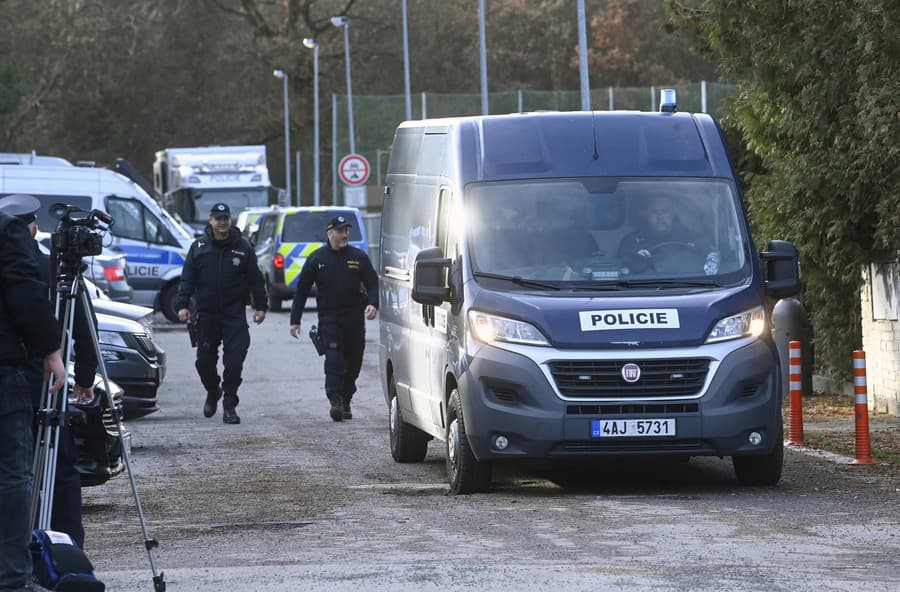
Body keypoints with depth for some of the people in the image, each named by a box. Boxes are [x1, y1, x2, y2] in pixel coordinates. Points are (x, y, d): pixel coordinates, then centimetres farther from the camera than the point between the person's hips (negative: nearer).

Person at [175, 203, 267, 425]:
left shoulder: (242, 248, 4)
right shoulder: (199, 247, 5)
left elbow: (256, 279, 8)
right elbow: (187, 279, 4)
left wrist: (260, 306, 4)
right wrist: (182, 305, -6)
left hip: (234, 314, -1)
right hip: (206, 313, 2)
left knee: (234, 361, -9)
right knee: (205, 360, 6)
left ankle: (229, 406, -4)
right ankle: (212, 392, 34)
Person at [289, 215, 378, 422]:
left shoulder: (358, 257, 6)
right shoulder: (317, 258, 5)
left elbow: (372, 283, 5)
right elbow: (302, 289, 8)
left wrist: (373, 304, -17)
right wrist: (295, 320, 4)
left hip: (354, 318, 2)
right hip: (329, 317, -2)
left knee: (353, 362, 7)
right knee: (334, 360, -17)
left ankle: (346, 402, 21)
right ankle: (336, 402, -24)